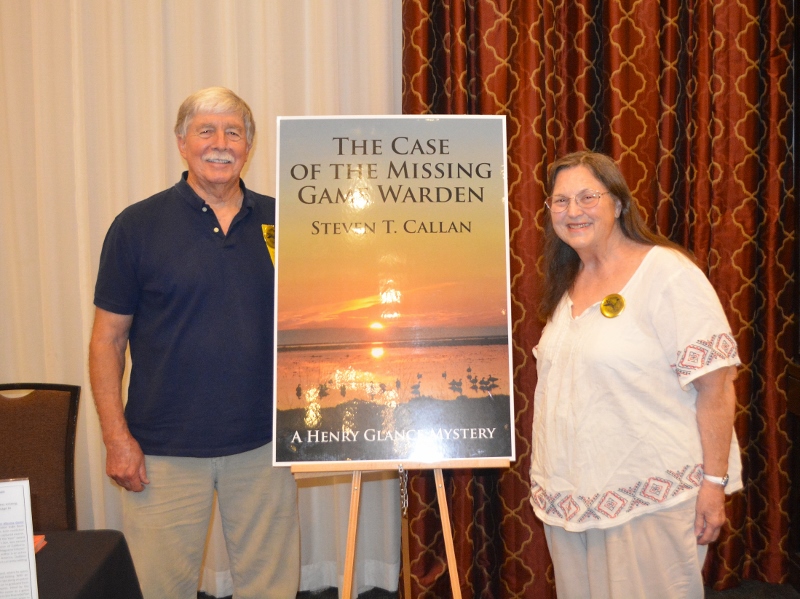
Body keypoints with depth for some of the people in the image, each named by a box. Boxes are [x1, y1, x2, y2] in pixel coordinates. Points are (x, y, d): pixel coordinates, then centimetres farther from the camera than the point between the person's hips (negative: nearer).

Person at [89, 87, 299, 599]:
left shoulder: (279, 222, 5)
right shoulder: (138, 225, -3)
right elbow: (108, 338, -2)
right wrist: (117, 436, -8)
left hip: (263, 442, 3)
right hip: (165, 450, -2)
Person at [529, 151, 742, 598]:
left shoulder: (668, 273, -12)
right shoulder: (567, 285, 10)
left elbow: (715, 384, -15)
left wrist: (714, 482, -17)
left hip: (651, 499, -7)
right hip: (572, 495, 7)